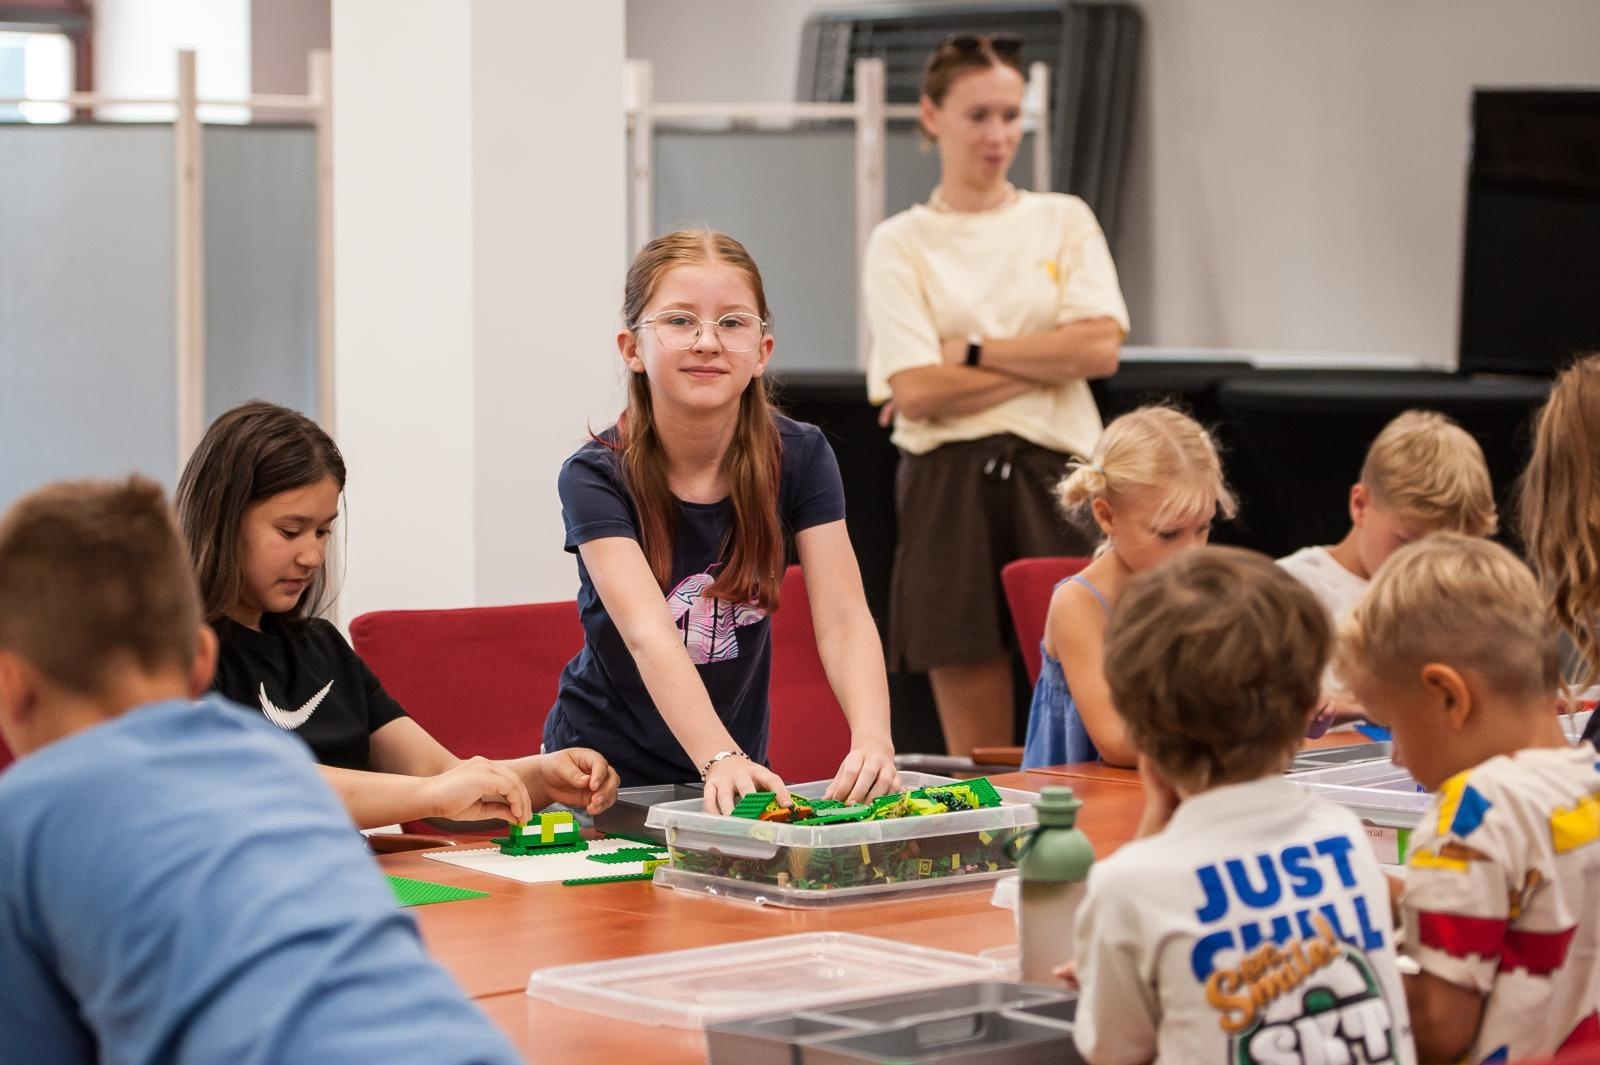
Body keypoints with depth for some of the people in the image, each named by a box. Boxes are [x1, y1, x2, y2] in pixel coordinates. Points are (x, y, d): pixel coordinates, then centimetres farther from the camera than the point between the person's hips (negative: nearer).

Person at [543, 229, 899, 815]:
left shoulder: (800, 458, -6)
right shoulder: (597, 478, -16)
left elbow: (843, 618, -15)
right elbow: (649, 635, -29)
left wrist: (872, 740, -34)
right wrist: (721, 760, -45)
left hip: (740, 762, 2)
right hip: (610, 772, -2)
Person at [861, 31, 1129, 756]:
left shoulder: (1064, 220, 11)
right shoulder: (899, 245, 4)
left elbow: (1102, 348, -3)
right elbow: (917, 390, -8)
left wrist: (972, 352, -7)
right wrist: (1048, 361, -7)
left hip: (1055, 474, 1)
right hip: (950, 483, -1)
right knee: (978, 754, 2)